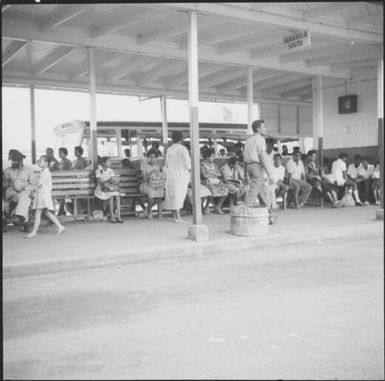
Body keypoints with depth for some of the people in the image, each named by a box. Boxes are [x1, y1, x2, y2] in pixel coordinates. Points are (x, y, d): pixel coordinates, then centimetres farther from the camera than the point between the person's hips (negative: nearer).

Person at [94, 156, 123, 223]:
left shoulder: (110, 170, 9)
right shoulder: (98, 170, -6)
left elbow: (114, 180, 1)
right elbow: (100, 181, -16)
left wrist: (114, 181, -23)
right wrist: (108, 180, -29)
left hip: (110, 188, 4)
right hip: (102, 189, -4)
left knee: (117, 195, -28)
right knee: (111, 195, -34)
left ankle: (118, 216, -32)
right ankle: (111, 217, -27)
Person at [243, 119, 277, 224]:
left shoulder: (249, 140, 19)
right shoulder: (260, 139, -8)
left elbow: (245, 157, 20)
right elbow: (263, 157, -17)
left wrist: (246, 174, 24)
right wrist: (269, 173, -18)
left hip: (249, 166, 9)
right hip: (257, 166, -9)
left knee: (264, 190, 15)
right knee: (253, 192, -7)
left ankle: (271, 216, 21)